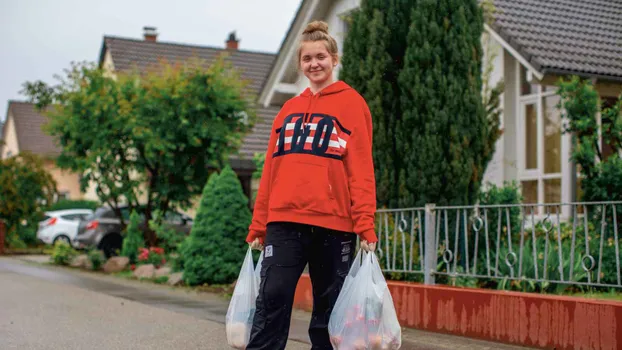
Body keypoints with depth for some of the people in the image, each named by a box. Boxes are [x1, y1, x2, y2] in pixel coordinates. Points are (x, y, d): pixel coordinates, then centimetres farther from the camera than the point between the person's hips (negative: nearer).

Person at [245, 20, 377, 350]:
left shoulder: (351, 103, 3)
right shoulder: (289, 109, 16)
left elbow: (361, 168, -4)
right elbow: (271, 168, 15)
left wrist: (365, 225, -13)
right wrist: (258, 225, 10)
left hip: (333, 222, -3)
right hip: (284, 221, 3)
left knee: (329, 307, 6)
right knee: (271, 299, -6)